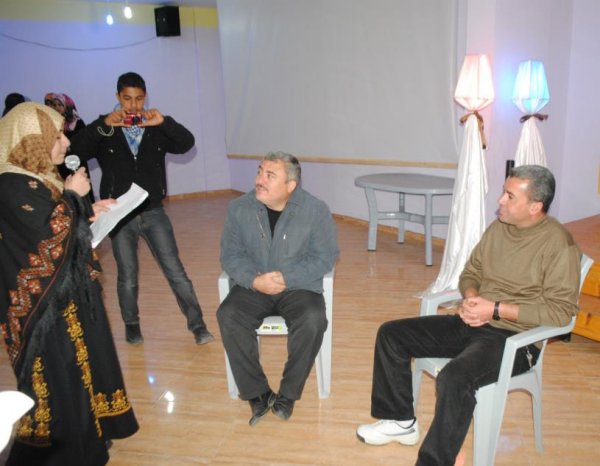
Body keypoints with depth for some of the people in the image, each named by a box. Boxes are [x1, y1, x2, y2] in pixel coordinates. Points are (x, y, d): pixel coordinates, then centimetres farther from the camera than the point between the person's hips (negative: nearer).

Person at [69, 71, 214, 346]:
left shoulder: (156, 130, 2)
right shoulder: (104, 130, 0)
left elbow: (186, 143, -12)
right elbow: (77, 150, -15)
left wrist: (164, 122, -28)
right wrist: (104, 124, -28)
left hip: (153, 212, 0)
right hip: (119, 215, 0)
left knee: (175, 271, 1)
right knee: (127, 277, 12)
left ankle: (197, 325, 10)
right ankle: (132, 326, 32)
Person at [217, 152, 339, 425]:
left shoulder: (316, 210, -7)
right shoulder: (239, 208, -2)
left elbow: (325, 257, -7)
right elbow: (230, 255, 0)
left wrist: (287, 279, -19)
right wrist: (254, 280, -19)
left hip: (299, 287, -2)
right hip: (253, 287, 2)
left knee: (313, 320, -31)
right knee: (228, 316, -26)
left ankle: (288, 393, -8)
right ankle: (256, 392, -10)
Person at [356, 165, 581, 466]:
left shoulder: (558, 244, -13)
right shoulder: (498, 227, 8)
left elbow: (561, 311, -18)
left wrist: (496, 310, -21)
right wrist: (471, 298, -6)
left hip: (515, 337, -8)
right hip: (472, 323, 8)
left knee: (454, 378, -36)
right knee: (391, 334, 2)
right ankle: (400, 421, 15)